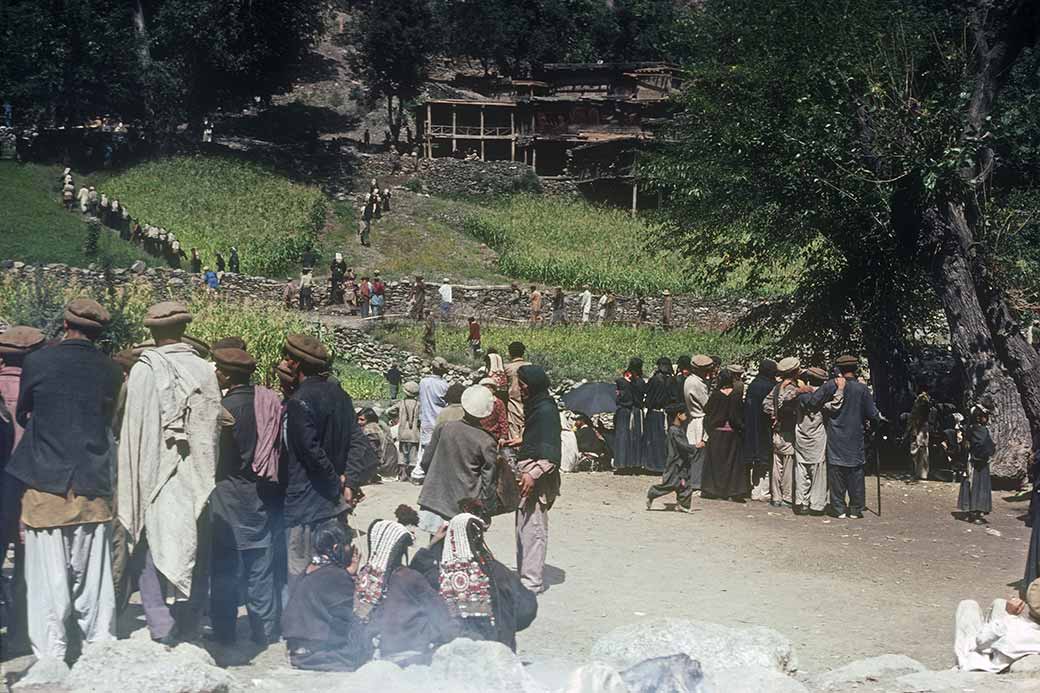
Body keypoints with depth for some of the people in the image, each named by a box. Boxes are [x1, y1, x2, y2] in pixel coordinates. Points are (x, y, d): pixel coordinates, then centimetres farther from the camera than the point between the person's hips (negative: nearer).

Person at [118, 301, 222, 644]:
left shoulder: (143, 371, -8)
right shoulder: (205, 371, -1)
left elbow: (134, 431, -6)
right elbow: (214, 428, 1)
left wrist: (132, 490, 0)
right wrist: (207, 476, 10)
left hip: (158, 482, -3)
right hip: (197, 483, 3)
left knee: (154, 557, 3)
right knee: (195, 559, 12)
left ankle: (162, 632, -3)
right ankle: (188, 632, 18)